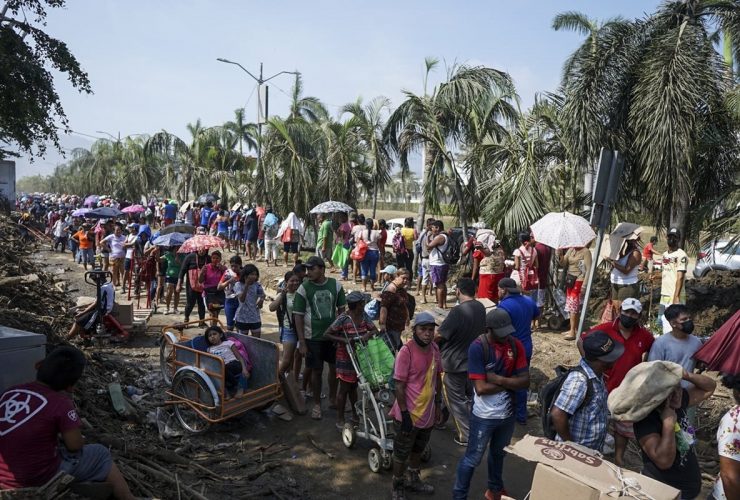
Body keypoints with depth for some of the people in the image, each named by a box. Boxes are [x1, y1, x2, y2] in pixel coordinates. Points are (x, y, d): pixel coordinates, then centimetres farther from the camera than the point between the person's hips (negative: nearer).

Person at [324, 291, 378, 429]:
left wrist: (368, 334, -22)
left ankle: (355, 415, 35)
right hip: (345, 359, -6)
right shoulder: (343, 319, -20)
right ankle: (340, 419, 19)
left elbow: (374, 330, -1)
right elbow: (326, 334, -18)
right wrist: (344, 340, -26)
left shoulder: (364, 316, -1)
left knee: (353, 386, 21)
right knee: (344, 388, 5)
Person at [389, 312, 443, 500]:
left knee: (418, 450, 26)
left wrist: (438, 404, 11)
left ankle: (413, 479, 47)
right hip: (410, 414, -6)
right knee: (401, 453, 14)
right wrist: (404, 413, -19)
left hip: (428, 412, 6)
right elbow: (399, 386, -20)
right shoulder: (406, 351, -23)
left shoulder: (435, 349, -3)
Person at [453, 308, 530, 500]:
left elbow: (525, 382, -10)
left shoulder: (516, 345, -7)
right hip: (484, 416, -5)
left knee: (499, 454, 27)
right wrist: (510, 383, -17)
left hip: (507, 414, 5)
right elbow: (481, 388, -25)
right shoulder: (477, 347, -22)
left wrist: (498, 379, -22)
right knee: (473, 459, 10)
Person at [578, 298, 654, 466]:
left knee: (625, 426, 17)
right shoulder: (605, 329, -16)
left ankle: (618, 458, 35)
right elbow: (582, 340, -6)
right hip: (604, 388, -3)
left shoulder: (644, 335, -5)